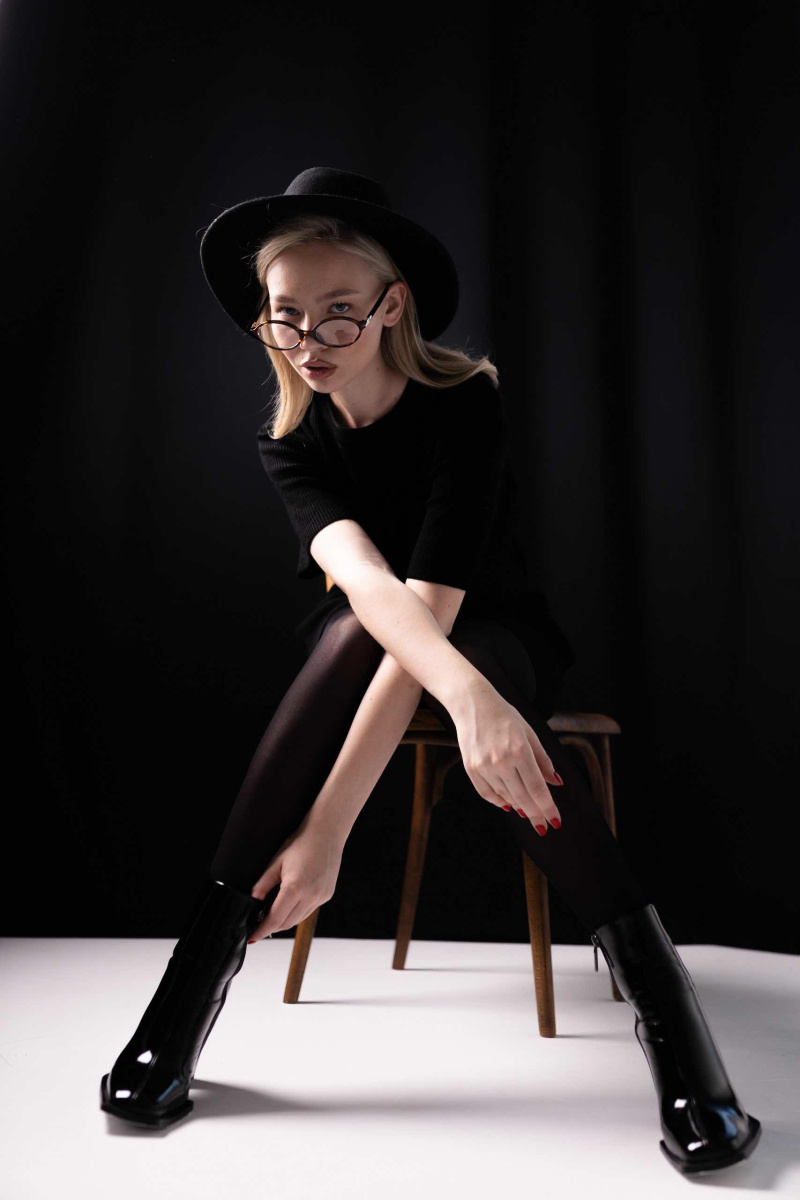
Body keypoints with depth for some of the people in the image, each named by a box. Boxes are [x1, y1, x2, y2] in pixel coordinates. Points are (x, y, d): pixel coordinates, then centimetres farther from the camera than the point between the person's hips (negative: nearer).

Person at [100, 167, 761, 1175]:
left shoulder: (464, 402, -21)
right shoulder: (288, 442, -10)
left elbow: (431, 606, -32)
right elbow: (363, 575, -32)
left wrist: (325, 831, -39)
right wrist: (464, 694, -53)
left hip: (504, 636, -2)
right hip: (361, 646, 2)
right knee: (356, 629, -34)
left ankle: (656, 987, -39)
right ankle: (207, 952, -31)